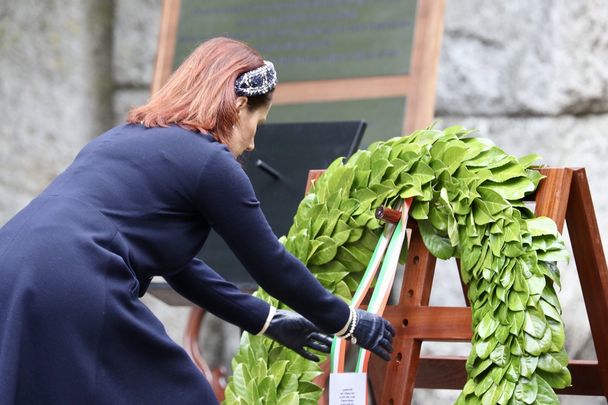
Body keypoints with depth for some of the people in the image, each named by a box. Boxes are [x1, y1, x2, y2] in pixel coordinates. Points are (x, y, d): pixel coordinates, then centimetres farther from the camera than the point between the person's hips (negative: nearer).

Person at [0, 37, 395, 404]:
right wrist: (348, 323, 25)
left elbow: (176, 264, 34)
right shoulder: (208, 160, 3)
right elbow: (272, 265, 10)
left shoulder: (126, 138, 28)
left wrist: (267, 319, 39)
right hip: (70, 301, -9)